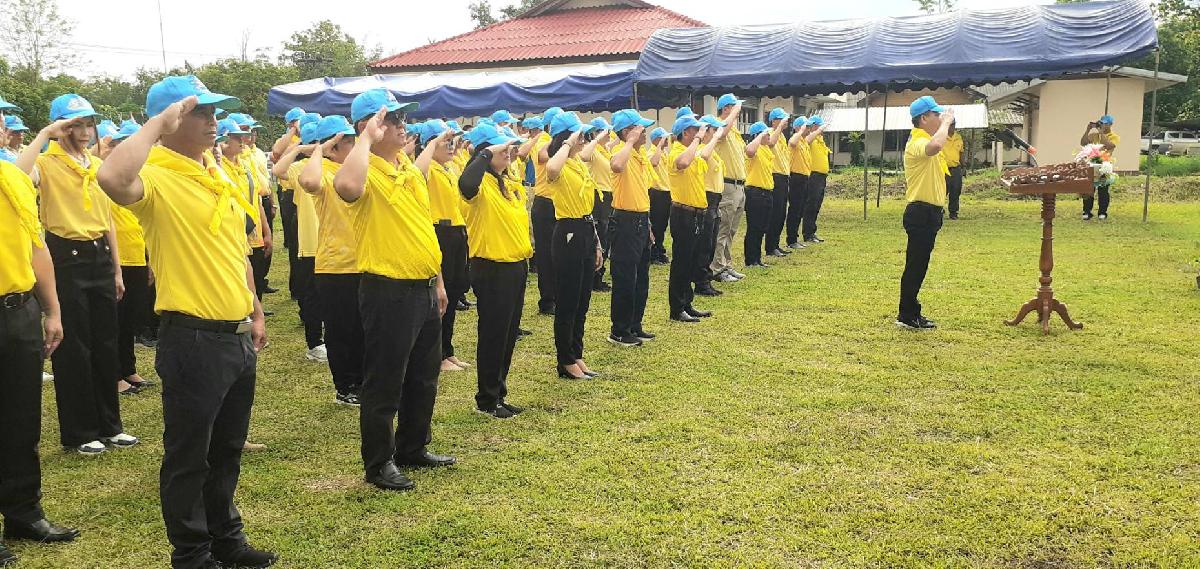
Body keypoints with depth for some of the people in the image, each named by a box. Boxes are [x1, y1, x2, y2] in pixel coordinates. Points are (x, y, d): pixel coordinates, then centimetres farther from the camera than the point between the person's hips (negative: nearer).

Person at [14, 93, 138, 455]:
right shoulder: (47, 162, -7)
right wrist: (43, 135, -21)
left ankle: (108, 424, 22)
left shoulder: (97, 165, 12)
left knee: (106, 344, 11)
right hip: (66, 258, -6)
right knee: (72, 347, 1)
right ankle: (78, 433, 13)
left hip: (100, 255, 6)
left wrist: (116, 269, 15)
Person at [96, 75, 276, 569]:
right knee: (188, 455, 7)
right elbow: (112, 179, -39)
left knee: (227, 449, 20)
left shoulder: (216, 175, 12)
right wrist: (158, 124, -27)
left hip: (237, 337, 8)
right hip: (193, 341, -8)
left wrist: (255, 312, 19)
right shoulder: (156, 176, -14)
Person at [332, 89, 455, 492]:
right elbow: (346, 186, -41)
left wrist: (438, 280, 20)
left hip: (423, 290, 9)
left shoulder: (409, 171, 12)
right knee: (385, 383, 3)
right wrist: (366, 138, -27)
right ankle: (378, 463, 16)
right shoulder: (368, 171, -14)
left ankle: (413, 448, 34)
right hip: (388, 292, -9)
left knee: (424, 378, 19)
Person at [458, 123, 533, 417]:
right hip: (491, 269, -8)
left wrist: (525, 253, 15)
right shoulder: (482, 183, -13)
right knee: (493, 335, 0)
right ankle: (487, 399, 12)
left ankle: (499, 394, 26)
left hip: (515, 266, 8)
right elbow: (466, 185, -39)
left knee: (509, 335, 14)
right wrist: (487, 153, -28)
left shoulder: (510, 184, 13)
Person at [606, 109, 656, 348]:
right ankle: (619, 332, 8)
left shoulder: (641, 153, 13)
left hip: (641, 220, 9)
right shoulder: (621, 151, -15)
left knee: (641, 278, 15)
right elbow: (617, 166, -41)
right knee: (625, 279, -2)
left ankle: (635, 326, 27)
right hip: (625, 221, -9)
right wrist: (630, 141, -27)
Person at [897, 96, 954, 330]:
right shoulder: (918, 142, -18)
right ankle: (907, 316, 2)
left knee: (918, 266, 15)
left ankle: (910, 313, 23)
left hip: (929, 212, 11)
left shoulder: (925, 139, 17)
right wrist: (946, 122, -28)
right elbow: (935, 146, -42)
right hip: (921, 212, -11)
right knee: (915, 265, -5)